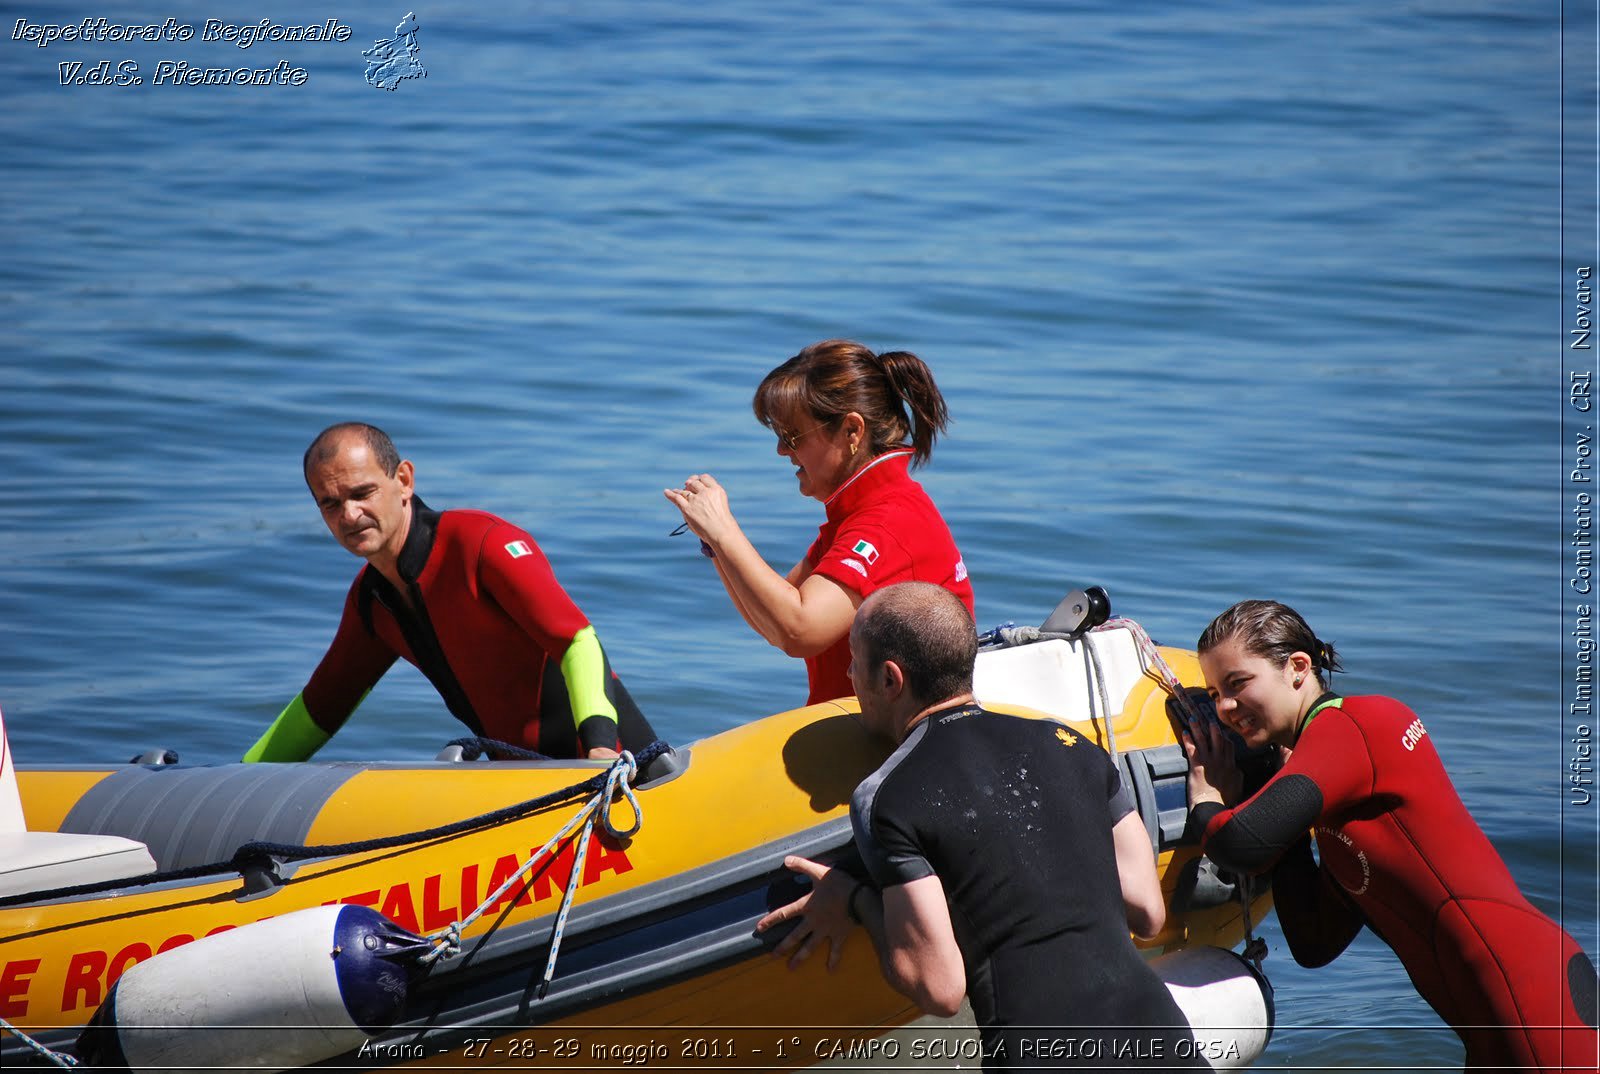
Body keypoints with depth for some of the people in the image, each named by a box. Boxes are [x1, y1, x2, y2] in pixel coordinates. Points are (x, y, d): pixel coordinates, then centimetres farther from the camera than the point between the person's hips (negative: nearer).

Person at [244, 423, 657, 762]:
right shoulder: (369, 600, 8)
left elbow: (578, 640, -27)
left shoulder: (481, 541, -17)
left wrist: (601, 745, -42)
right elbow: (321, 706, 24)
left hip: (611, 758, -9)